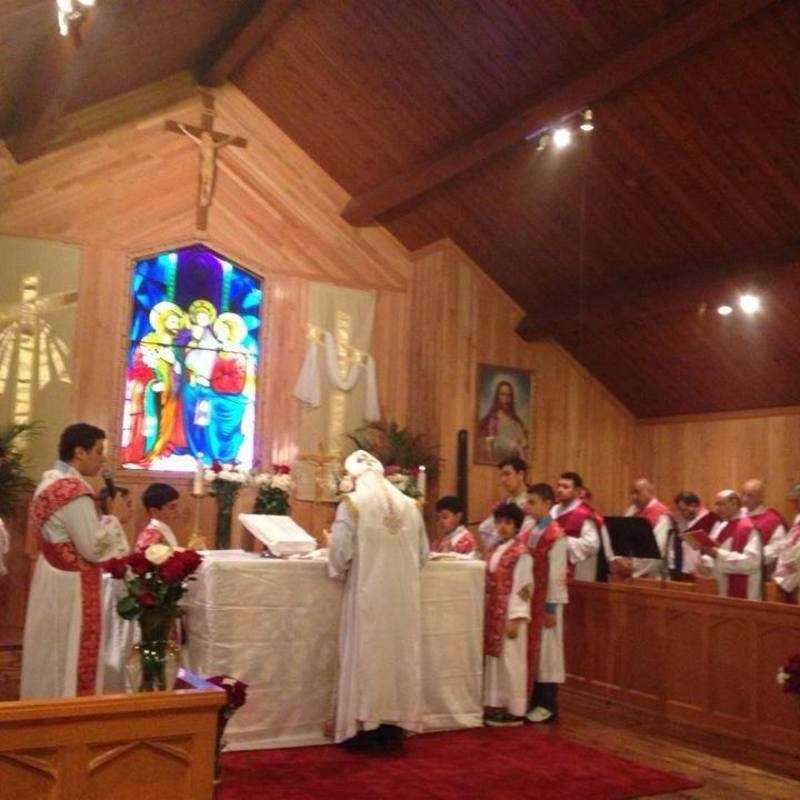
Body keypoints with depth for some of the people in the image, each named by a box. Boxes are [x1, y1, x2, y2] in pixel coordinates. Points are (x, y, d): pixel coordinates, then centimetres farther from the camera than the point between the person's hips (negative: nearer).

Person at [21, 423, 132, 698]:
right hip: (72, 586, -10)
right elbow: (94, 549, -22)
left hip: (53, 578, 10)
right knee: (72, 659, 2)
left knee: (54, 655, 19)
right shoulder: (74, 492, -23)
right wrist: (115, 517, -10)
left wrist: (103, 518, 9)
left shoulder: (50, 480, 7)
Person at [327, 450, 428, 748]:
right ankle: (395, 724, 16)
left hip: (368, 596, -3)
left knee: (366, 655, 5)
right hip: (403, 597, 4)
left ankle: (365, 725, 9)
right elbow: (423, 554, 9)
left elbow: (340, 554, -13)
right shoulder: (410, 505, 4)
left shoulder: (351, 504, -8)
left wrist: (331, 542, 9)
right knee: (399, 653, 11)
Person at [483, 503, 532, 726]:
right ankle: (496, 704, 23)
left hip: (509, 614, -8)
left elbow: (521, 589, -15)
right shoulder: (495, 550, 11)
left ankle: (514, 711, 9)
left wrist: (515, 619, -19)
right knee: (493, 658, 12)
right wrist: (486, 614, 13)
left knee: (510, 661, -1)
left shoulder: (521, 553, -12)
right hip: (492, 613, 8)